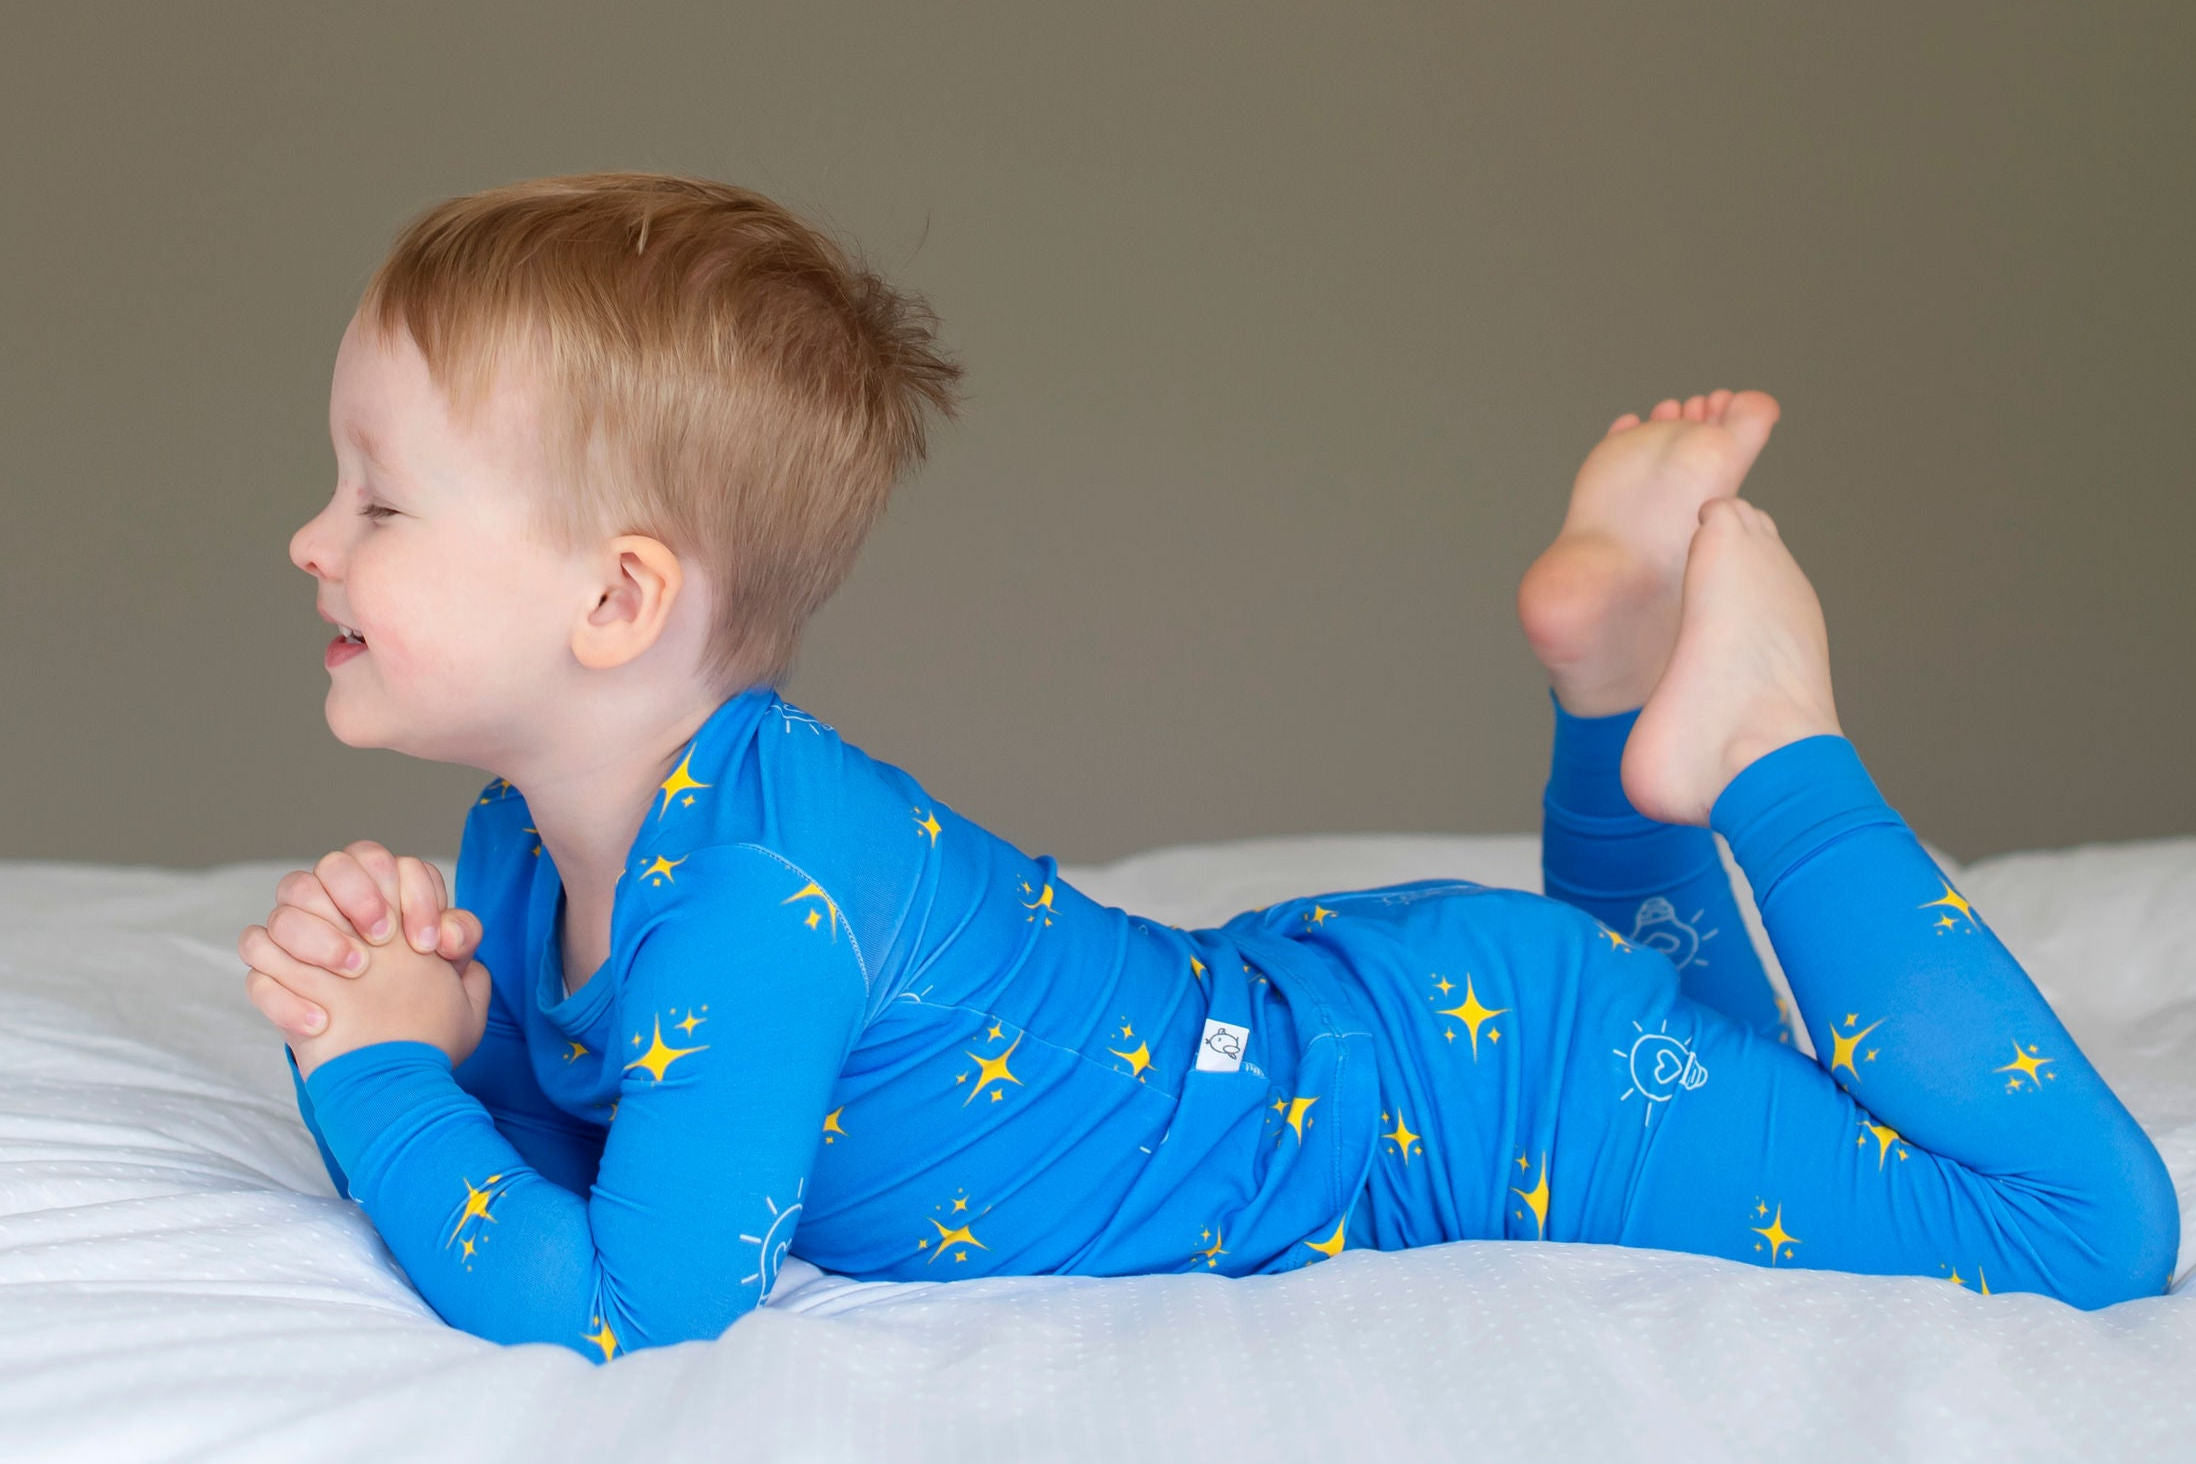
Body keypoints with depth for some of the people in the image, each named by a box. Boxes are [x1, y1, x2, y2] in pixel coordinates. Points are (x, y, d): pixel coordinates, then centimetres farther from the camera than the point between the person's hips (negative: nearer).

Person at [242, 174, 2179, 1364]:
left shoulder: (755, 887, -32)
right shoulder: (533, 853, -4)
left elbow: (620, 1303, -34)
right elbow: (544, 1143, 9)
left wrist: (375, 1070, -22)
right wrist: (441, 1033, -11)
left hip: (1478, 1085, -8)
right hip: (1303, 1018, 8)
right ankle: (1625, 693, 21)